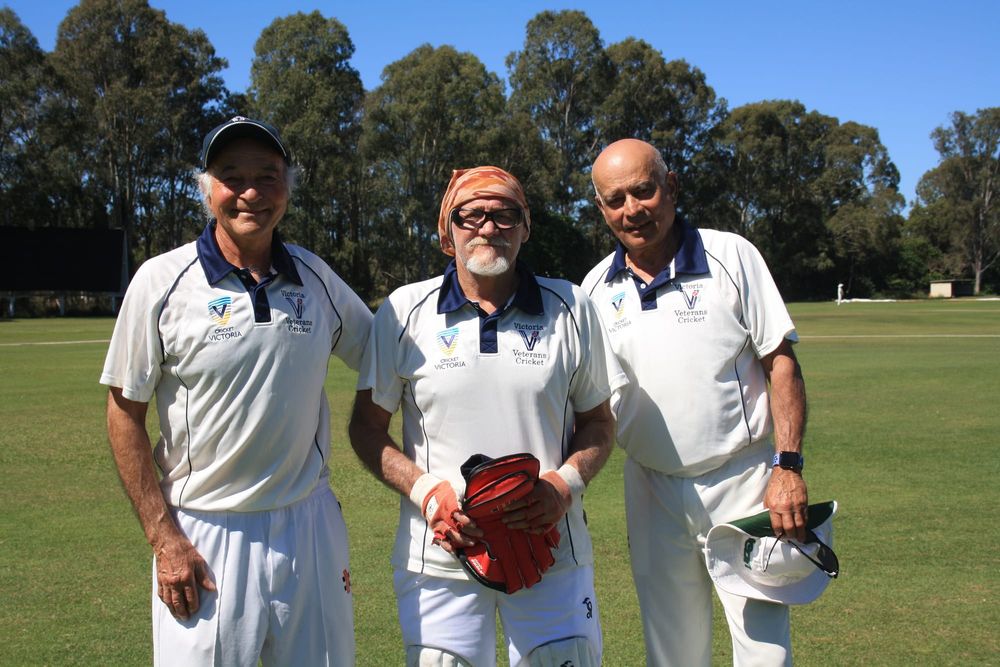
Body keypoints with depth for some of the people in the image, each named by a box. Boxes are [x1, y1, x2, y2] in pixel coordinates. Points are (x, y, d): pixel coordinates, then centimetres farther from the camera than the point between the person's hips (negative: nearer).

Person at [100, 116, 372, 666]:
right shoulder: (162, 281, -6)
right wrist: (164, 539, -8)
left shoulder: (316, 276, 3)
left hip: (310, 523, 3)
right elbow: (125, 415, -3)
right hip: (204, 536, -3)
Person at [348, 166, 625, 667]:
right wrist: (424, 490, -11)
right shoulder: (405, 311, 0)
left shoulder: (571, 308, 4)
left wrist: (566, 483, -9)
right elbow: (367, 427, 5)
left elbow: (598, 422, 10)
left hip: (552, 554, 1)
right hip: (439, 554, 0)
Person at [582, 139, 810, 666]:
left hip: (741, 482, -3)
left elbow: (781, 364, -6)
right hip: (651, 489, 3)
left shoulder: (730, 255, -6)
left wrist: (789, 467, -14)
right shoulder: (597, 287, 3)